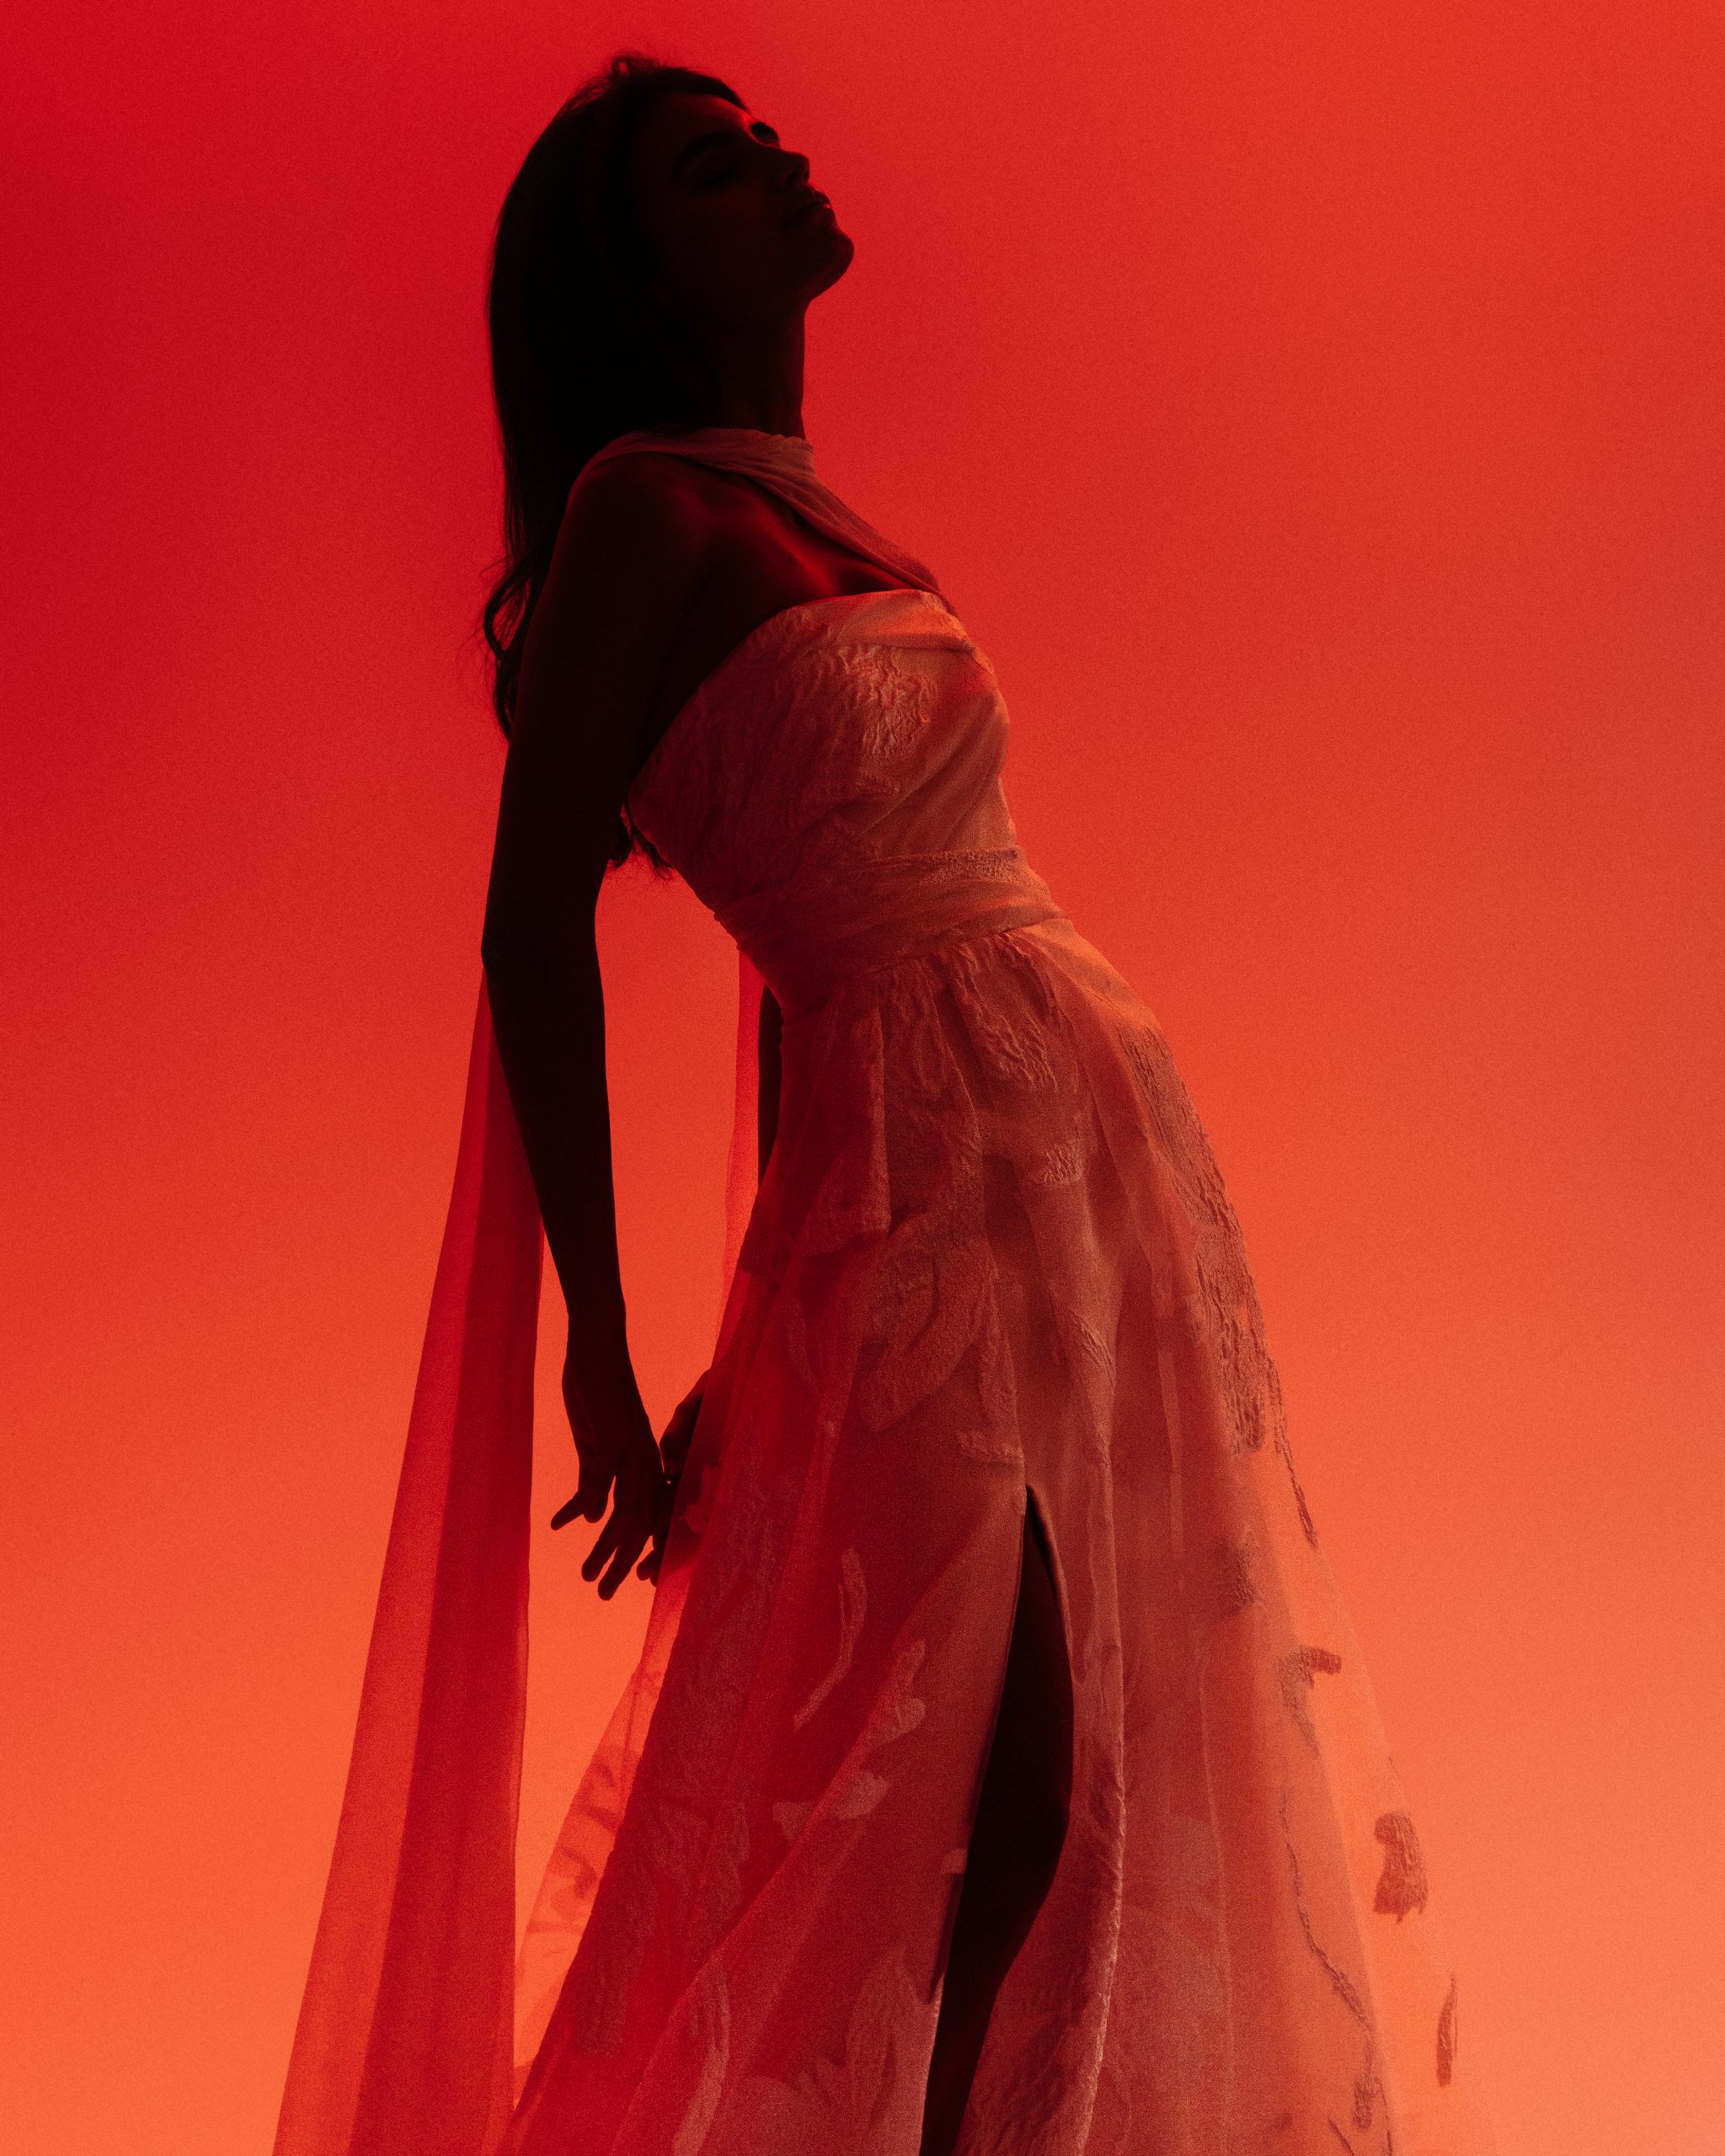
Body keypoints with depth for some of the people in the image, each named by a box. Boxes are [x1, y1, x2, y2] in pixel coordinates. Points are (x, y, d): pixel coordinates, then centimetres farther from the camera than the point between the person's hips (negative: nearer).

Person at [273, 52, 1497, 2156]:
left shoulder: (809, 518, 19)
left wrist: (773, 1325, 20)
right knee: (1000, 1798, -9)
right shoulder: (645, 506, -6)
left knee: (1093, 1801, 9)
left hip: (1089, 1155, 8)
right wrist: (601, 1360, -12)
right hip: (941, 1171, -8)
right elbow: (535, 928, -11)